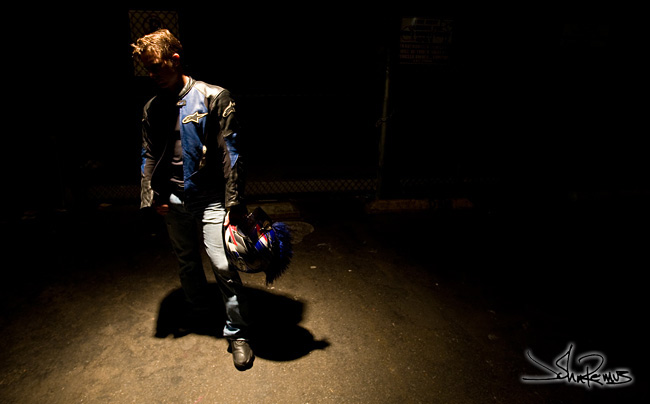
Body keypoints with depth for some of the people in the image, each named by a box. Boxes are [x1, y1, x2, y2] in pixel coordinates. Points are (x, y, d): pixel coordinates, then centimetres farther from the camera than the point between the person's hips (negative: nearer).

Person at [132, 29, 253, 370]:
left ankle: (238, 333, 11)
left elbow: (230, 153, -12)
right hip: (174, 200, 6)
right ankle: (199, 313, 43)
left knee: (224, 266, -8)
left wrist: (234, 203, -15)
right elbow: (149, 156, 15)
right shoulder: (153, 108, 8)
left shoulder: (214, 98, -8)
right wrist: (151, 196, 4)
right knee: (186, 262, 19)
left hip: (210, 199, -5)